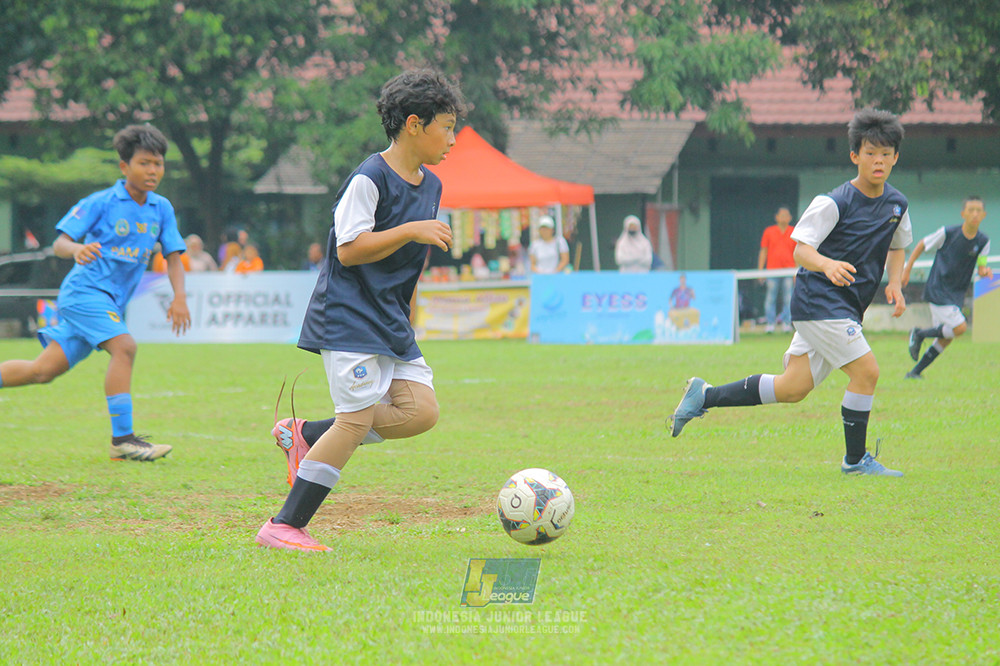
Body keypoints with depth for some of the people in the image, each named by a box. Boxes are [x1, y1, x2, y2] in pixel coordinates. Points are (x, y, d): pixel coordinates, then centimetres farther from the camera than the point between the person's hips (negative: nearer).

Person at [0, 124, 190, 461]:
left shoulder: (162, 209, 8)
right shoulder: (100, 203, -9)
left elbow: (172, 255, 11)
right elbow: (60, 243, -10)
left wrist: (179, 297, -5)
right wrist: (77, 249, -33)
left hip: (111, 303, 6)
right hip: (84, 290, -6)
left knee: (43, 371, 4)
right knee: (123, 346, -26)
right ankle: (122, 439, -25)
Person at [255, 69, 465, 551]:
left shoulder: (430, 186, 14)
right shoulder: (369, 179, -13)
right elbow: (349, 249, -18)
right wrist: (409, 231, -23)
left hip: (391, 322, 9)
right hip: (348, 317, -9)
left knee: (421, 410, -5)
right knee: (358, 418, -15)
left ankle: (304, 436, 8)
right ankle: (282, 528, -9)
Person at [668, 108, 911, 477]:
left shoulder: (897, 204, 7)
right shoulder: (834, 203, -14)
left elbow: (897, 246, 25)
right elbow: (800, 250, -17)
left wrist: (895, 284, 6)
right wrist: (827, 265, -39)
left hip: (846, 307, 8)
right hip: (819, 299, -8)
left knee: (792, 388, 6)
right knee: (866, 371, -16)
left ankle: (704, 396, 18)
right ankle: (856, 459, -1)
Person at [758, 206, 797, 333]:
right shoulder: (769, 232, 7)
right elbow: (763, 252, 9)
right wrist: (760, 270, 3)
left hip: (788, 270, 0)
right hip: (772, 269, 0)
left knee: (788, 298, -2)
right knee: (770, 298, -3)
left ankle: (786, 323, 5)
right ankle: (770, 323, 2)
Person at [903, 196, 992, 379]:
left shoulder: (983, 241, -1)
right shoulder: (948, 233, -13)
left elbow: (981, 269, 2)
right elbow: (922, 245, 1)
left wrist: (985, 271, -23)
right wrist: (907, 270, 1)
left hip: (956, 294, 6)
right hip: (937, 290, -6)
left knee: (945, 339, 8)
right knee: (960, 327, -19)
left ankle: (915, 372, 22)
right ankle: (919, 334, 3)